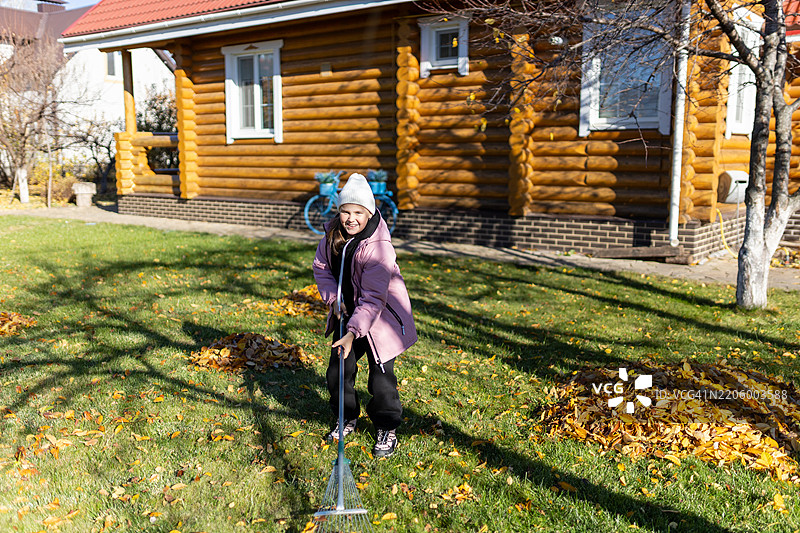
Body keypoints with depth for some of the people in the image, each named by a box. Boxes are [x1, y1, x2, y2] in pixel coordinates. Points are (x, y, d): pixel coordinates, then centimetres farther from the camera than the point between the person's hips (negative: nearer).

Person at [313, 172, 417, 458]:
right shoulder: (333, 234, -8)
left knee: (381, 375, -1)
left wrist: (353, 332, -38)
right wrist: (333, 297, -6)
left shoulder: (379, 247, -29)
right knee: (338, 370, 11)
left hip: (380, 317, -6)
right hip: (347, 313, 7)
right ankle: (347, 418, 34)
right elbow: (322, 267, 8)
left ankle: (387, 429, 20)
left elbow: (373, 298, -31)